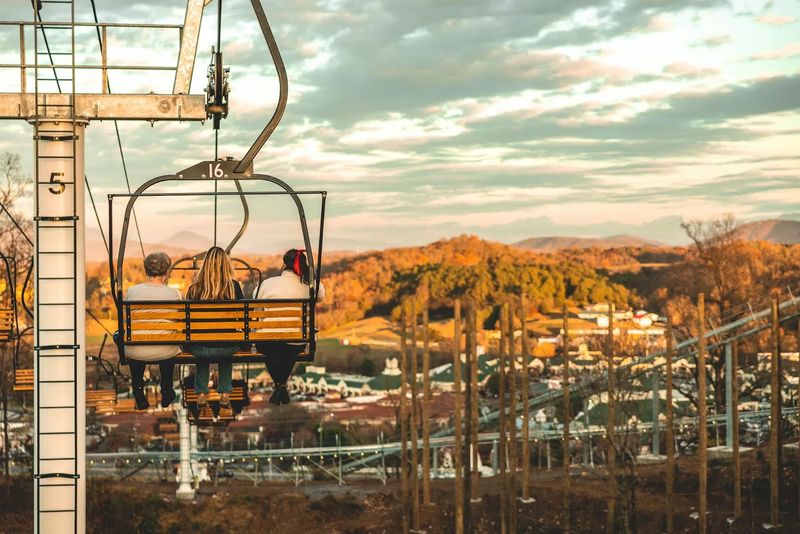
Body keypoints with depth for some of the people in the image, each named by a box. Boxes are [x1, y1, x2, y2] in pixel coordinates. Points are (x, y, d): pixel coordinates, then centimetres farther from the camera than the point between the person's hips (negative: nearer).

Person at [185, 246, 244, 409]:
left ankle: (201, 394, 31)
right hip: (228, 347, 0)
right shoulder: (233, 286, -8)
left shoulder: (194, 288, -6)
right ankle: (225, 394, 31)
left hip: (200, 349, 0)